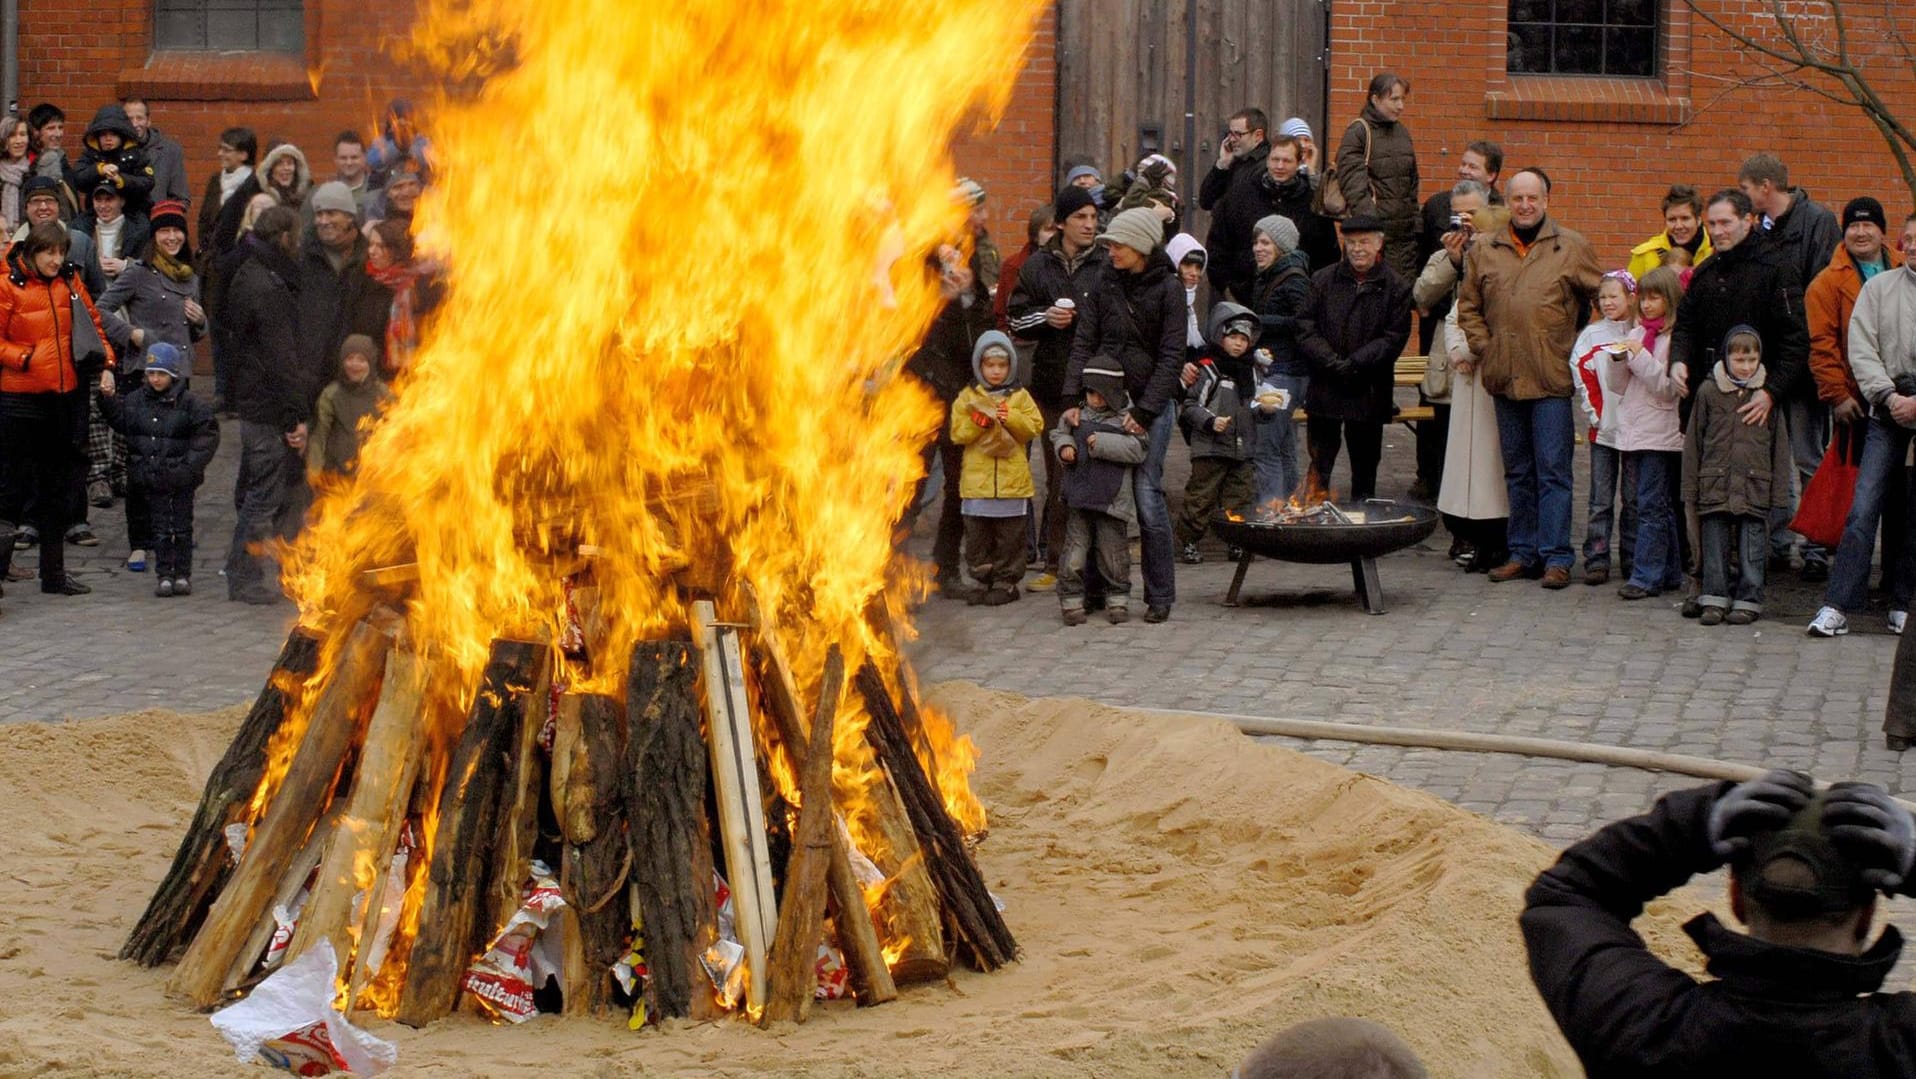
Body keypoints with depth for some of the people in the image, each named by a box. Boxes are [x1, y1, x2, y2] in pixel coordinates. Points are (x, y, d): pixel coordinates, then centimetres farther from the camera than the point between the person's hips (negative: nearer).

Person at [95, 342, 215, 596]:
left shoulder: (189, 403, -7)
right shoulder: (137, 400, 3)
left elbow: (207, 436, -6)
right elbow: (120, 421, 14)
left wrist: (191, 465, -13)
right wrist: (108, 400, -1)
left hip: (181, 479, -3)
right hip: (150, 478, 3)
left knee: (182, 527, 6)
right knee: (159, 528, 8)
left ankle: (182, 574, 14)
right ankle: (163, 574, 13)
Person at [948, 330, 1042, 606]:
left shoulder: (1020, 397, 7)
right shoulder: (967, 398, 7)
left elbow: (1035, 427, -1)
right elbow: (958, 434, -1)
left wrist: (1010, 418, -15)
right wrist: (978, 421, -16)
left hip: (1012, 478, -1)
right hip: (977, 478, 1)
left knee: (1010, 535, 3)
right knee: (978, 534, 5)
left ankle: (1006, 581, 9)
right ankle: (981, 580, 13)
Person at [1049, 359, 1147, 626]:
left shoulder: (1128, 418, -2)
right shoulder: (1077, 415, 9)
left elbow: (1137, 449, -12)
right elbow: (1059, 433, 22)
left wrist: (1104, 444, -17)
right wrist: (1064, 446, 0)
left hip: (1112, 499, -3)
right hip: (1079, 494, 3)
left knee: (1113, 551, 5)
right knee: (1074, 549, 1)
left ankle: (1117, 600, 18)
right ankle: (1071, 601, 10)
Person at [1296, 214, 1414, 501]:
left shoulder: (1396, 288, 0)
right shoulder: (1322, 281, 6)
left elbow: (1394, 338, -6)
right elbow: (1305, 329, 1)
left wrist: (1354, 364, -15)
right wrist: (1332, 362, -13)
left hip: (1369, 393, -1)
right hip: (1324, 390, 1)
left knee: (1365, 466, 7)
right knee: (1319, 467, 4)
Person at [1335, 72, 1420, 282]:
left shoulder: (1402, 132, 16)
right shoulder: (1358, 132, -6)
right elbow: (1353, 184, -13)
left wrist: (1416, 223, 17)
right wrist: (1370, 223, -21)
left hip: (1406, 231, 7)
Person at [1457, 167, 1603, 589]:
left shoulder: (1571, 248, 2)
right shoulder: (1485, 250, 11)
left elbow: (1600, 299, 5)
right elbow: (1468, 305, 17)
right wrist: (1483, 346, 5)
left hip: (1552, 379, -4)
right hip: (1505, 378, 4)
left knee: (1553, 470, -5)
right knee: (1517, 471, 11)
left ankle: (1556, 557, -3)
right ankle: (1523, 552, 18)